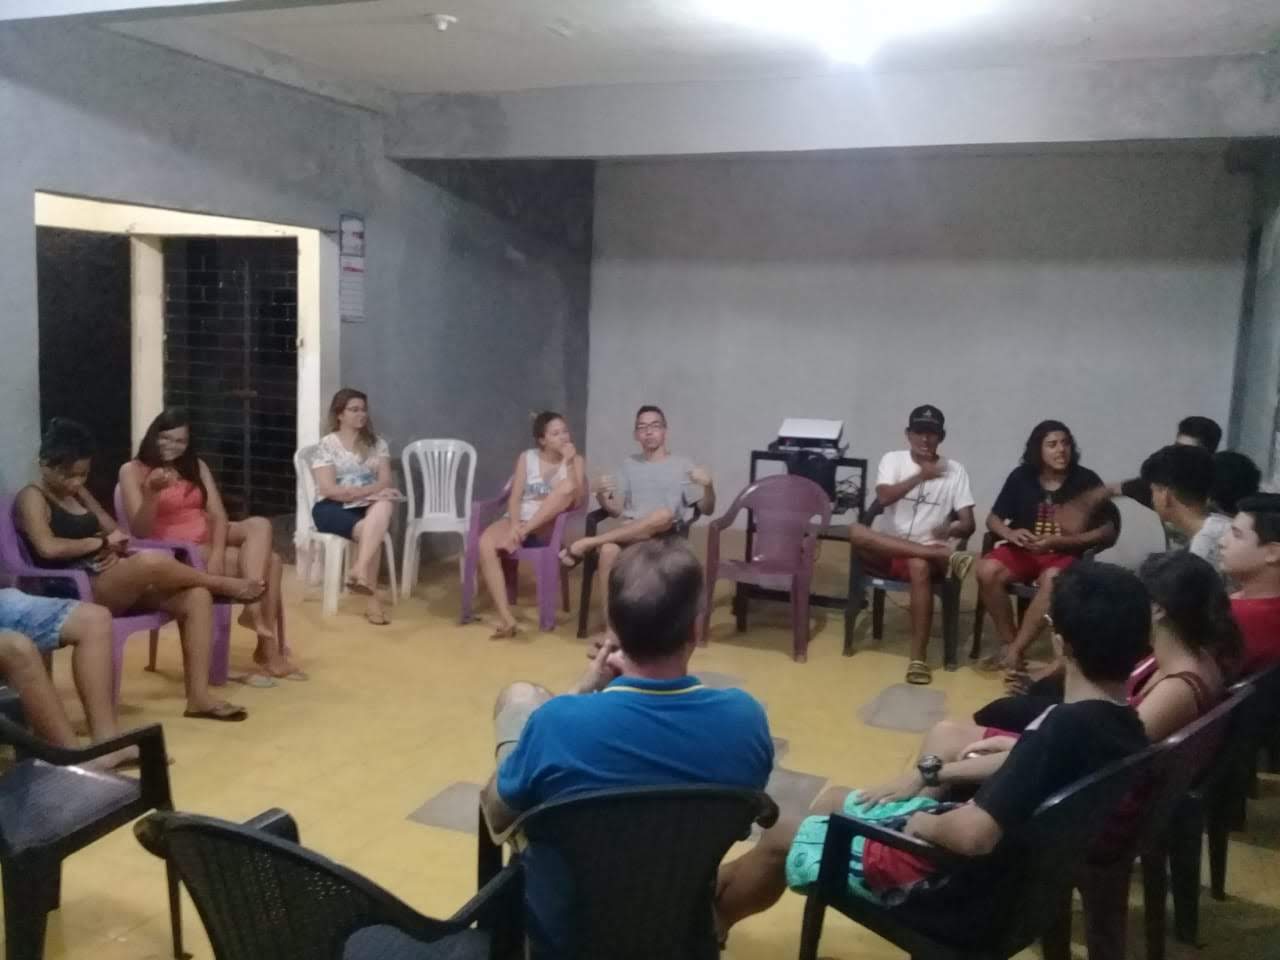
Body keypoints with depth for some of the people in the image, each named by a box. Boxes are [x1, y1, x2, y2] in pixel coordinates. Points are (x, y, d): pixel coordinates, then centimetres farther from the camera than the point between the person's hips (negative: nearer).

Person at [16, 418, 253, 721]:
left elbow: (115, 533, 21)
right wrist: (102, 542, -7)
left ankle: (199, 697, -19)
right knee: (151, 561, -35)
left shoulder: (79, 494, 22)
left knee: (196, 597, -15)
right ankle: (225, 585, -6)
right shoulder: (31, 497, -2)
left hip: (116, 585, 8)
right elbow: (48, 548, -19)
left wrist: (113, 550, -3)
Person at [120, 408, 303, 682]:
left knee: (260, 525, -23)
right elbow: (140, 532, -11)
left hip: (209, 540, 6)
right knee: (260, 558, -23)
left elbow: (218, 515, 2)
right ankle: (268, 647, -20)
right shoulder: (132, 471, -2)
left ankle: (253, 607, -30)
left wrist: (217, 552, -17)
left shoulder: (197, 466, 14)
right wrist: (152, 493, -28)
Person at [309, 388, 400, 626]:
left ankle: (359, 571, -43)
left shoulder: (377, 444, 12)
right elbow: (329, 489, -9)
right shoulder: (326, 444, 1)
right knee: (368, 531, -34)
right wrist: (368, 491, -18)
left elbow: (385, 483, 1)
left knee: (385, 504, -34)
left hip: (368, 507, 3)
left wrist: (354, 492, -18)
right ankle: (371, 599, -32)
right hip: (332, 508, -3)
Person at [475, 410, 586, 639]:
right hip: (519, 520, 1)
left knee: (567, 485, -29)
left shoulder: (575, 461, 4)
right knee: (486, 544, -31)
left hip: (549, 527, -1)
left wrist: (568, 463, -17)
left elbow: (575, 500, -11)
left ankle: (520, 535, -25)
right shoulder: (526, 458, 6)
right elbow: (515, 498, -1)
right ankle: (506, 619, -35)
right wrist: (515, 525, -20)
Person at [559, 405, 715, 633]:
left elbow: (707, 510, 6)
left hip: (667, 536, -2)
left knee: (663, 515, -38)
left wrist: (708, 486, -14)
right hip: (627, 532, 2)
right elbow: (616, 510, 14)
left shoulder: (682, 466, 12)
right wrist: (602, 497, -8)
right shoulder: (629, 465, 21)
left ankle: (586, 544, -30)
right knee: (609, 550, -35)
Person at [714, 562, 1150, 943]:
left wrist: (925, 823, -15)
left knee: (781, 837, 10)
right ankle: (721, 891, 42)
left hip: (960, 883, -9)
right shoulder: (1126, 726, -4)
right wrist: (931, 776, 11)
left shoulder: (1065, 726, -32)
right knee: (833, 801, 24)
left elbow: (973, 834, -37)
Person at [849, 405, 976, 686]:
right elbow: (883, 497, -14)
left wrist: (950, 530, -25)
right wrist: (921, 476, -22)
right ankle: (945, 555, -33)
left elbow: (968, 524, -2)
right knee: (856, 531, -31)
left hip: (926, 554, -1)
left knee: (920, 566, -39)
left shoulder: (954, 470, 4)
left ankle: (918, 658, -33)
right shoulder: (892, 459, 5)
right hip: (888, 553, 1)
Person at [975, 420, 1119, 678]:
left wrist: (1056, 542, -18)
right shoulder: (1021, 477, 0)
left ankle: (1015, 649, -24)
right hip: (1024, 550, 3)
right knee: (987, 571, -27)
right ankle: (1009, 642, -11)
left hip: (1065, 554, -3)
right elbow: (993, 519, 8)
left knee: (1052, 579, -37)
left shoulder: (1086, 481, -7)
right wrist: (1010, 534, -17)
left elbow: (1108, 531, -8)